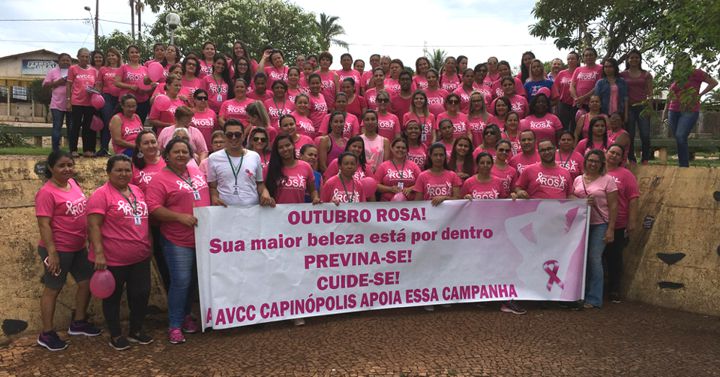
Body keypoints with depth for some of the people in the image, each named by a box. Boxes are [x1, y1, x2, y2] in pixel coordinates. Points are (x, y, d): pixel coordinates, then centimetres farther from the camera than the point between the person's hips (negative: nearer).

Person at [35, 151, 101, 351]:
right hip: (58, 249, -8)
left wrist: (90, 238, 17)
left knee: (87, 282, 15)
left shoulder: (72, 183, 4)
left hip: (78, 247, 8)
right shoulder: (47, 192, -20)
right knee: (53, 289, 6)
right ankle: (46, 334, 21)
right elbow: (44, 225, -21)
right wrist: (52, 253, -23)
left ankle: (78, 323, 33)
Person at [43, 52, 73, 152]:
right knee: (57, 127, -1)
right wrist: (57, 83, -12)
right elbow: (45, 84, 2)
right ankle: (55, 150, 3)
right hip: (57, 104, -1)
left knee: (72, 128, 5)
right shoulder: (53, 72, 7)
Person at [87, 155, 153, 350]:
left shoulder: (137, 190, 10)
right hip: (113, 259, -6)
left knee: (141, 293, 12)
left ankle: (136, 331, 30)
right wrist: (99, 253, -22)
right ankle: (116, 335, 25)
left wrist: (148, 245, 19)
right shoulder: (101, 194, -11)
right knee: (113, 297, 9)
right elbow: (93, 225, -17)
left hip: (140, 257, 7)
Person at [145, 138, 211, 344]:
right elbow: (153, 208, -17)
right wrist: (179, 216, -25)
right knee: (181, 282, -5)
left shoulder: (198, 173, 9)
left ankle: (186, 315, 35)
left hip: (203, 237, 7)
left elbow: (207, 194, 23)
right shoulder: (160, 179, -10)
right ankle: (174, 325, 11)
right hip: (178, 241, -6)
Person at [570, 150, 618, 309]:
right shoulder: (578, 180, 12)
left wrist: (610, 229, -9)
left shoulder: (607, 180, 0)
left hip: (599, 224, -4)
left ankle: (594, 299, 2)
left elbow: (613, 206, -3)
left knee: (594, 259, -6)